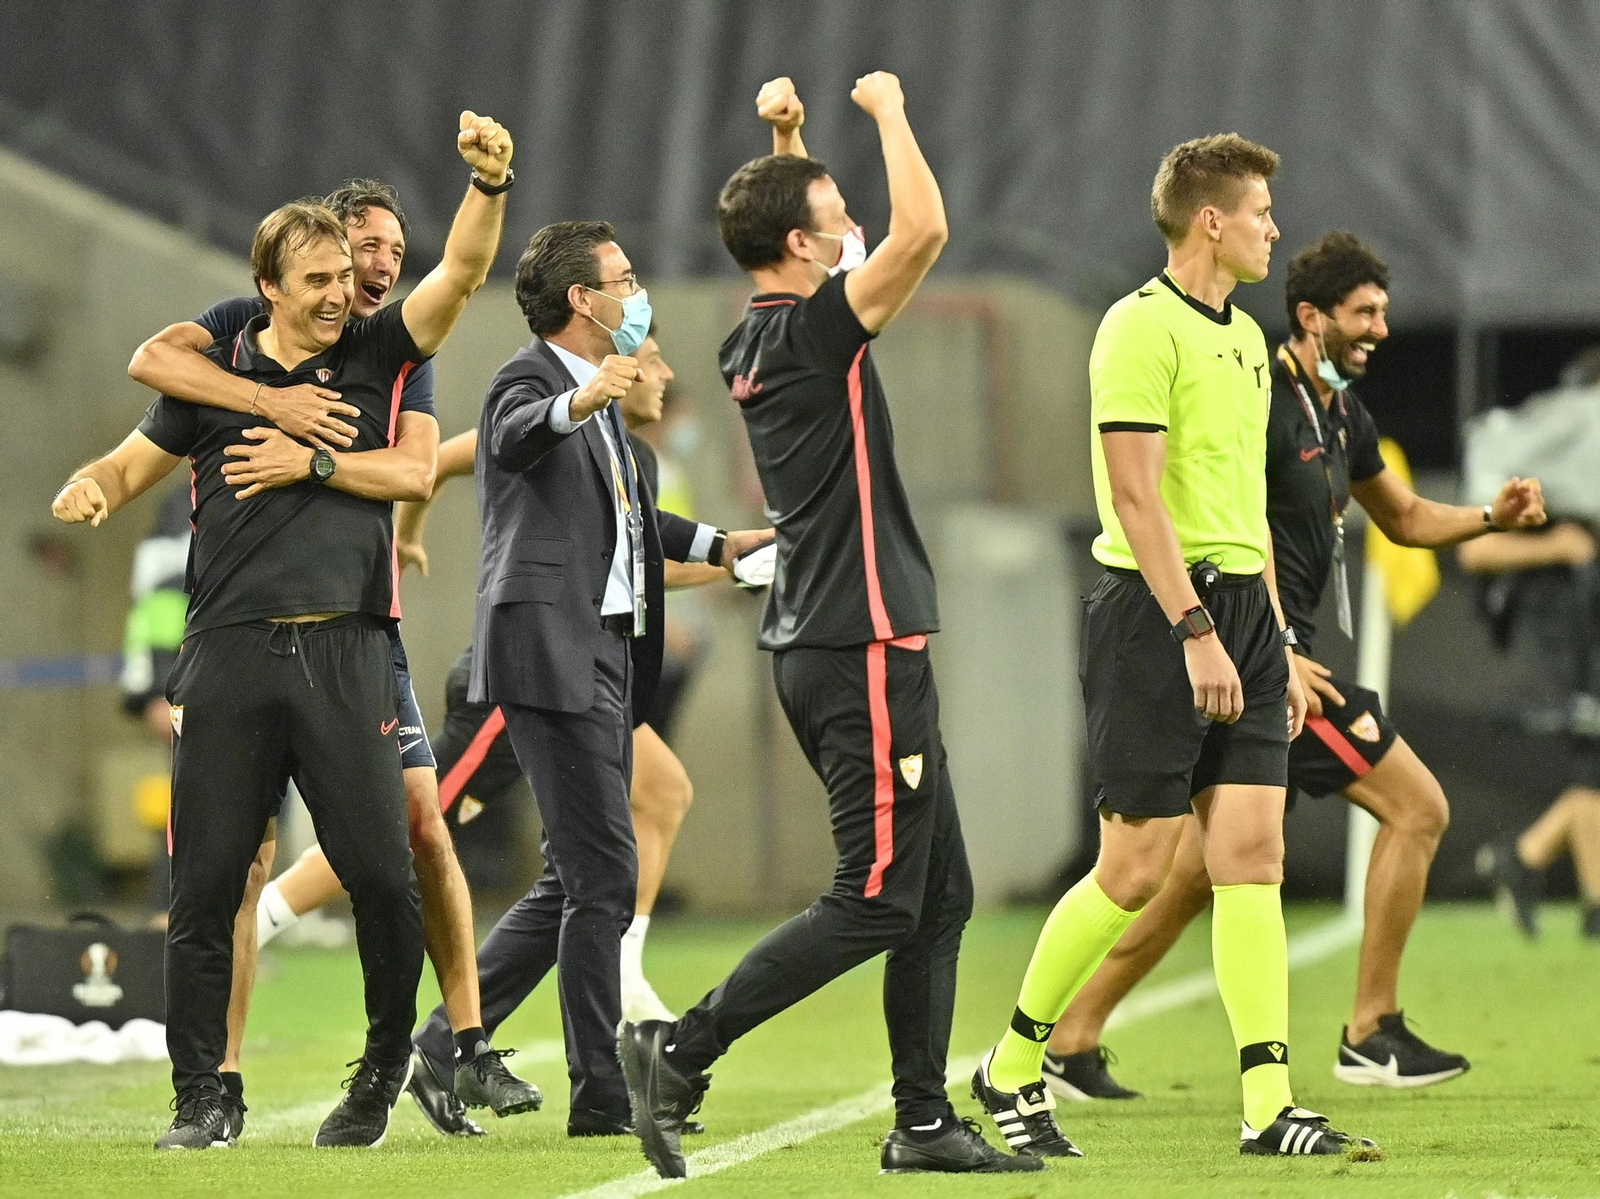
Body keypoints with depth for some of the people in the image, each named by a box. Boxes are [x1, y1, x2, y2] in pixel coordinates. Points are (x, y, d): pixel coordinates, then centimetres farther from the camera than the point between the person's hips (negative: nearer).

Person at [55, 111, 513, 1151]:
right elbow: (136, 462, 19)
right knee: (206, 882, -2)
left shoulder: (379, 356, 10)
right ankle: (202, 1097, 6)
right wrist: (94, 486, -3)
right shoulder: (214, 374, 12)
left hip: (345, 650, -1)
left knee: (381, 871, -6)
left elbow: (463, 272, -1)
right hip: (229, 651, 1)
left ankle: (387, 1062, 16)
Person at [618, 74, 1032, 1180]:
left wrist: (786, 140, 24)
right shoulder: (814, 333, -14)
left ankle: (925, 1121, 11)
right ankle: (680, 1053, -10)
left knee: (941, 895, 11)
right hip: (865, 646, -10)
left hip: (819, 647, 10)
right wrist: (888, 110, -9)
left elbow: (805, 238, 34)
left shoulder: (755, 342, 12)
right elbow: (923, 229, -22)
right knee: (880, 900, -9)